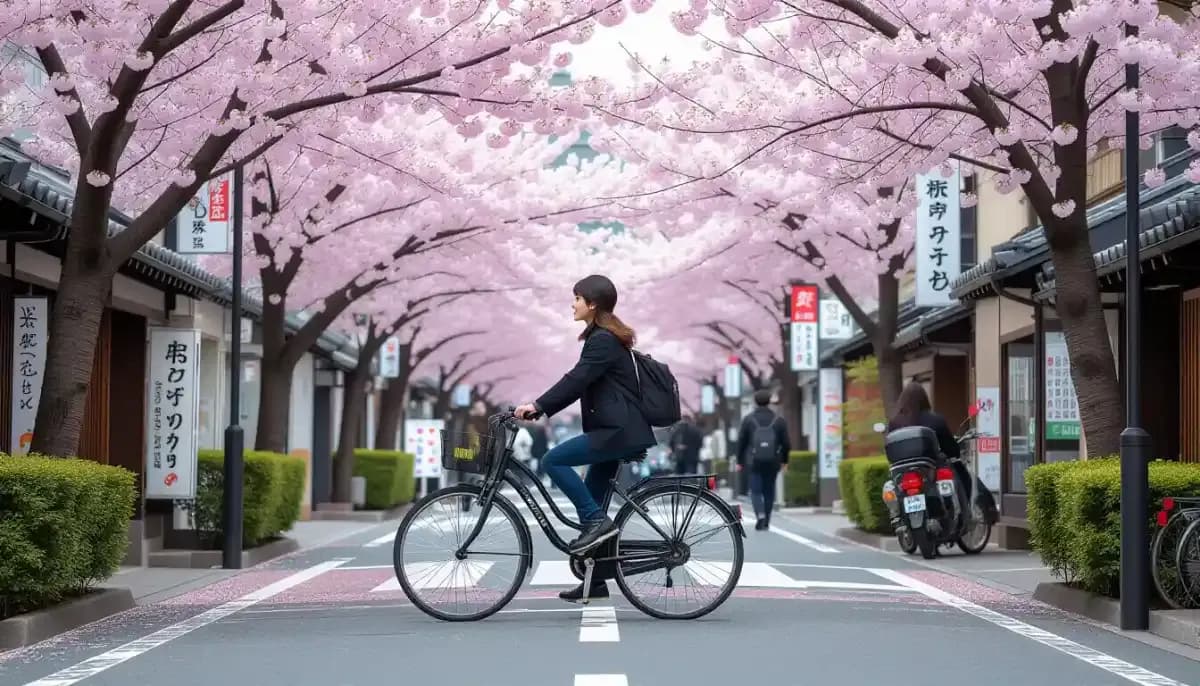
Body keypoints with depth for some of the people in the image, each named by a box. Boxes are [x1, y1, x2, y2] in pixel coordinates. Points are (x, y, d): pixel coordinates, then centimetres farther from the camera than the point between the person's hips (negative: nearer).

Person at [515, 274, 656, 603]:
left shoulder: (603, 340, -12)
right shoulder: (603, 337, 19)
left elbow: (576, 380, -21)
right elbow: (579, 383, 19)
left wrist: (537, 406, -24)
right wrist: (540, 408, 12)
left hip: (618, 431, -10)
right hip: (616, 430, 10)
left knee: (554, 460, -18)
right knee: (589, 503, 10)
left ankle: (596, 521, -14)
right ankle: (594, 581, 14)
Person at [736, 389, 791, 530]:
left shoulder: (748, 420, -3)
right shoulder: (778, 420, 1)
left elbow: (741, 442, -1)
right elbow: (786, 443, 2)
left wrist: (740, 461, 8)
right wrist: (784, 460, 15)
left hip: (754, 462, -2)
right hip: (772, 462, 2)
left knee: (756, 490, 2)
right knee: (769, 491, 12)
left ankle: (760, 515, -21)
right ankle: (766, 522, 16)